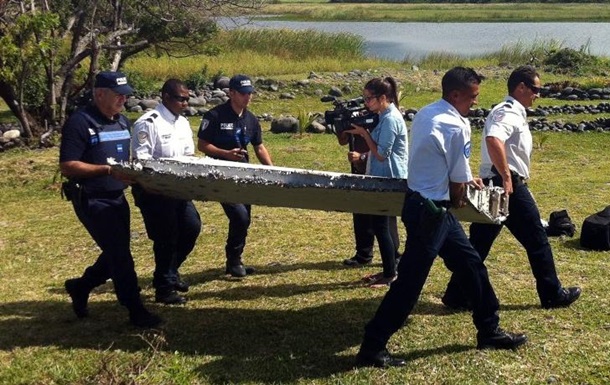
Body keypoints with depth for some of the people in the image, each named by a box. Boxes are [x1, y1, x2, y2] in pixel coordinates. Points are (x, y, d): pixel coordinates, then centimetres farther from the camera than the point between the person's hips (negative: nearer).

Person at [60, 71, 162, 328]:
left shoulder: (122, 121, 11)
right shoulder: (80, 122, -15)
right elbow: (67, 166, -19)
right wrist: (108, 170, -25)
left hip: (117, 198, 8)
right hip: (92, 200, -8)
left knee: (116, 253, 16)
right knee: (119, 254, -7)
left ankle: (80, 287, 38)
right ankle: (136, 311, 2)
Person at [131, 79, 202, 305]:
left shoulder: (183, 123, 12)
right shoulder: (148, 123, -15)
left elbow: (189, 156, 16)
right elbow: (141, 159, -20)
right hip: (153, 191, -8)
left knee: (192, 227, 8)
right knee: (166, 237, -3)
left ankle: (170, 272, 29)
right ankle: (164, 289, 13)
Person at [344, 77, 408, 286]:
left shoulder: (391, 119, -19)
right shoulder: (385, 116, 11)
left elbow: (381, 154, -21)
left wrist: (364, 133, -15)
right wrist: (362, 156, 6)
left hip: (389, 180, -10)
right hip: (385, 179, 10)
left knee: (380, 225, -4)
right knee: (383, 224, 14)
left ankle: (390, 274, 4)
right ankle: (389, 269, 23)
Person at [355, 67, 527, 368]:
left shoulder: (426, 114, 8)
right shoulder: (457, 126, -19)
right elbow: (458, 182, -11)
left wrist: (467, 178, 23)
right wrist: (457, 201, 9)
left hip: (423, 203, 10)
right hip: (430, 210, -10)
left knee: (471, 264, 19)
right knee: (409, 282, -3)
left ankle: (489, 332, 31)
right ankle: (371, 348, 5)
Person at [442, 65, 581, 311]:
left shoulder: (508, 111, 17)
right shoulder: (510, 113, -15)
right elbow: (493, 140, -34)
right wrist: (506, 176, -29)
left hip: (495, 185, 10)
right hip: (509, 185, -10)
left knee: (479, 242, 9)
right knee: (536, 239, 5)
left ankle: (457, 295, 10)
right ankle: (552, 294, 18)